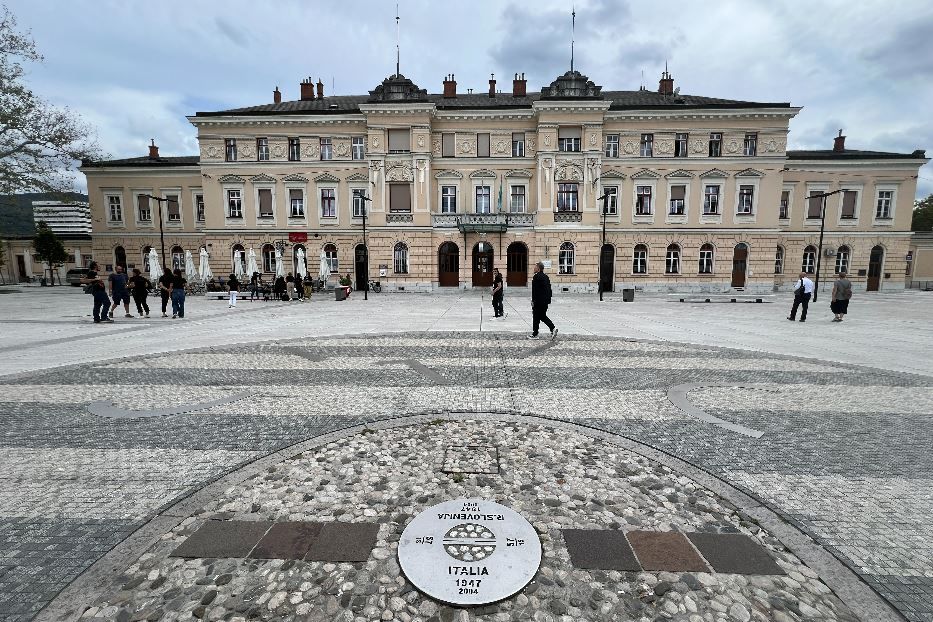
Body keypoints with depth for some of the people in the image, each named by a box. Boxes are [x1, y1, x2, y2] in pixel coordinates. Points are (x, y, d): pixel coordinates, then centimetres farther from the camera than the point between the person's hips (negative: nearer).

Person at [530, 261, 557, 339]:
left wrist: (533, 300, -13)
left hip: (538, 301, -8)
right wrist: (548, 299, 17)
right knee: (543, 316, 18)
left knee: (536, 317, 2)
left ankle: (535, 334, 9)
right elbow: (549, 289, 14)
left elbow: (534, 290, -17)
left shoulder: (536, 277, -14)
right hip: (545, 301, 8)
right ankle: (553, 328, 5)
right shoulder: (546, 277, 12)